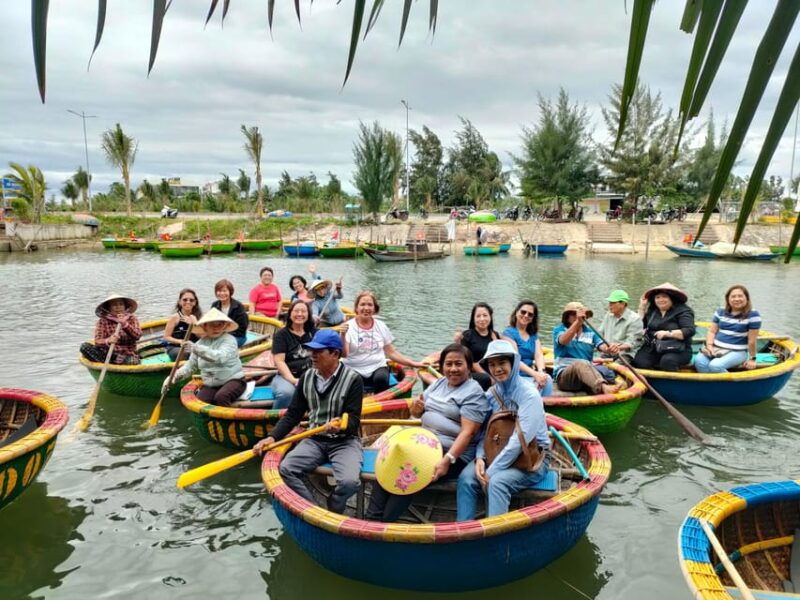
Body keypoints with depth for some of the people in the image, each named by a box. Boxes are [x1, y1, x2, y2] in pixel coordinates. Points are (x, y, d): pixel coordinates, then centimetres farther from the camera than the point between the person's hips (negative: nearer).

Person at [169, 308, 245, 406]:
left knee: (221, 397, -34)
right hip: (210, 385, 5)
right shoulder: (201, 342, 8)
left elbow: (219, 357, -30)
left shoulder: (229, 340, -10)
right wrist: (174, 376, -3)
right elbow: (190, 365, 13)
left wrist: (197, 349, -39)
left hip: (233, 380, -5)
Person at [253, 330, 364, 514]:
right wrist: (272, 437, -4)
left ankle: (331, 515, 3)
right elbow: (293, 413, 8)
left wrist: (341, 427, -37)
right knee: (285, 469, -20)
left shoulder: (352, 379, -11)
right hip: (314, 440, 4)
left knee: (349, 482, -29)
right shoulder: (307, 377, 4)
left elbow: (354, 420, -14)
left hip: (345, 441, -4)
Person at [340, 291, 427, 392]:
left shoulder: (381, 326, 9)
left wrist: (413, 364, 6)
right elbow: (344, 354, -11)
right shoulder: (348, 326, -1)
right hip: (354, 369, -2)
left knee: (381, 378, -32)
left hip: (378, 367, 2)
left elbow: (391, 352, 13)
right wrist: (343, 336, -28)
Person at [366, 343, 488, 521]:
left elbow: (468, 432, -19)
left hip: (455, 454, -7)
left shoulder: (473, 393, -9)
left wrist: (447, 460, -30)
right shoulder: (438, 383, 13)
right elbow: (418, 413, 18)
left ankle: (385, 523, -15)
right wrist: (416, 409, -7)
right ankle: (373, 518, -12)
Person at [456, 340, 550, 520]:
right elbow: (485, 431, 4)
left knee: (497, 481, -33)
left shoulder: (528, 393, -17)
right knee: (466, 477, -20)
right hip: (500, 452, 5)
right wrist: (480, 458, -17)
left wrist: (492, 470, -22)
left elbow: (521, 438, -23)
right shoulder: (491, 394, 3)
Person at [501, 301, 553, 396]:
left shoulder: (533, 334, 19)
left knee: (547, 379, -26)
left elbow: (539, 355, 2)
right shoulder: (509, 332, -1)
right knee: (533, 387, -32)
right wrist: (535, 374, -25)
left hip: (530, 375, 5)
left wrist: (541, 371, -21)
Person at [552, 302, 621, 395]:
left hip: (587, 372, 5)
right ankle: (603, 387, -59)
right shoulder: (559, 329, 6)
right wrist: (577, 321, -32)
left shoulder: (591, 332, 17)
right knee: (581, 363, -37)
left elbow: (602, 346, -1)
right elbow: (563, 341, -19)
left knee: (606, 371, -27)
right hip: (563, 375, -5)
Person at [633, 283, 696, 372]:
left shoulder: (682, 311, -1)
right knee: (639, 361, -26)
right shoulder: (651, 310, 15)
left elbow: (689, 331, -13)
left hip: (677, 350, -4)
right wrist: (642, 307, 14)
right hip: (653, 348, 4)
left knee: (667, 361, -37)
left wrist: (667, 333, -20)